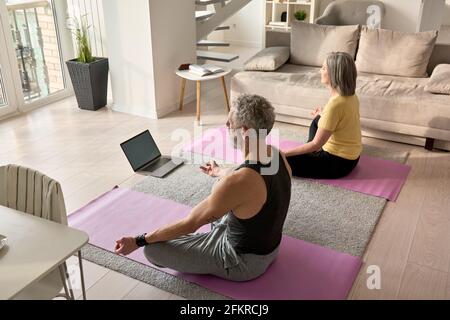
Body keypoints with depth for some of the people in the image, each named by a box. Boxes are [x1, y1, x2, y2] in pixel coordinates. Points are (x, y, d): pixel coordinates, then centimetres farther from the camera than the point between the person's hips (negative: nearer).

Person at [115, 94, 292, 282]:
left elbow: (190, 224, -24)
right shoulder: (278, 156, -10)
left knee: (152, 249, -7)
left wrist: (139, 241, -11)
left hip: (244, 261, -8)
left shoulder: (236, 183, -36)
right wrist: (218, 172, 32)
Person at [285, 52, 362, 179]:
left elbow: (316, 144, -24)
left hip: (338, 162, -9)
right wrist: (322, 115, 34)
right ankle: (310, 154, 35)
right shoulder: (351, 96, -3)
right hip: (350, 155, 9)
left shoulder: (335, 104, -29)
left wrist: (284, 154, -18)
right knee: (318, 120, 31)